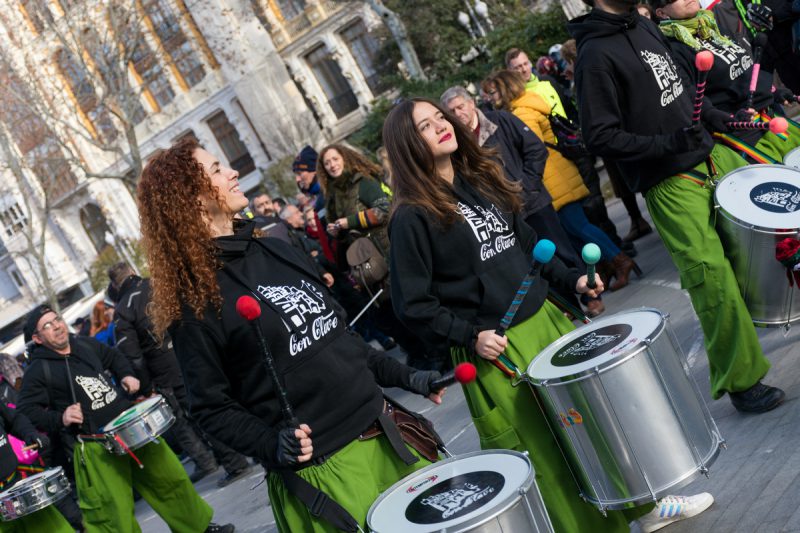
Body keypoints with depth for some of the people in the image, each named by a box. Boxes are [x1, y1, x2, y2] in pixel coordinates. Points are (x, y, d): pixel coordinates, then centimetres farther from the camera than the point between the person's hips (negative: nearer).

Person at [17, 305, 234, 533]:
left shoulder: (86, 344, 7)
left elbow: (114, 357, 26)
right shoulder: (39, 371, -8)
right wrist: (60, 418, -21)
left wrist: (126, 375, 9)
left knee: (171, 477, 14)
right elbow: (26, 411, -10)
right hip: (97, 448, -6)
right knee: (114, 511, -6)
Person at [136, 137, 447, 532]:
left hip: (383, 430, 7)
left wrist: (404, 377, 14)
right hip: (319, 467, -7)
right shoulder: (196, 299, -12)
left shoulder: (272, 249, 10)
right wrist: (273, 446, -24)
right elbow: (213, 408, -9)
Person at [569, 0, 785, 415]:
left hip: (712, 155, 9)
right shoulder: (596, 55, -15)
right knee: (713, 276, -10)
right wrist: (667, 143, -23)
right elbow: (600, 137, -18)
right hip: (671, 184, -9)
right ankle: (741, 381, 5)